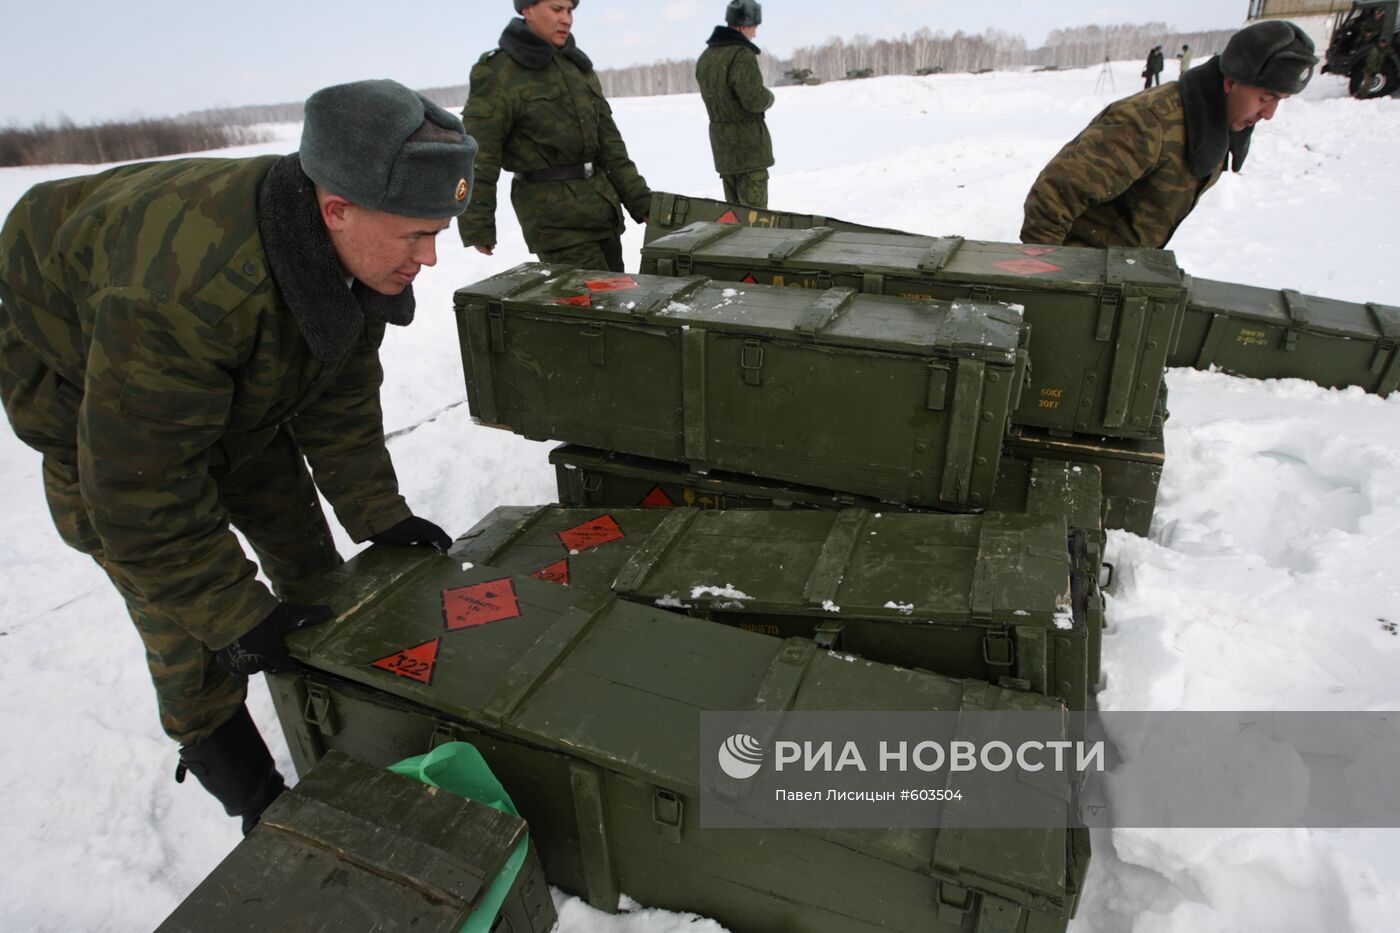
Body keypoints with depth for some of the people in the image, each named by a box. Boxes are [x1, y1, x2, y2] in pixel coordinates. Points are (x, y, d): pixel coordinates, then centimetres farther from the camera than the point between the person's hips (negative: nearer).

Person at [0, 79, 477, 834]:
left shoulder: (355, 250, -22)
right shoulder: (184, 287, -45)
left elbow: (340, 392, -10)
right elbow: (140, 485, -36)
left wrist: (377, 515, -11)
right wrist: (238, 616, -30)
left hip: (241, 386, 6)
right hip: (87, 395, -5)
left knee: (297, 538, 8)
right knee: (181, 606, -3)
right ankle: (220, 753, 20)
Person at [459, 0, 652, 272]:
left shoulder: (578, 64, 14)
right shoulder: (498, 73, -7)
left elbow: (607, 140, 16)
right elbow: (478, 154, -10)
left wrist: (639, 200, 11)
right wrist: (477, 226, -14)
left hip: (601, 201, 7)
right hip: (551, 211, -7)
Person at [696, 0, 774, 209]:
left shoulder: (705, 56, 12)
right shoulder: (742, 55, -17)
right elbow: (755, 99, -20)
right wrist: (769, 97, 0)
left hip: (721, 144, 9)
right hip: (748, 142, -8)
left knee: (733, 207, 14)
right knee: (753, 209, -5)